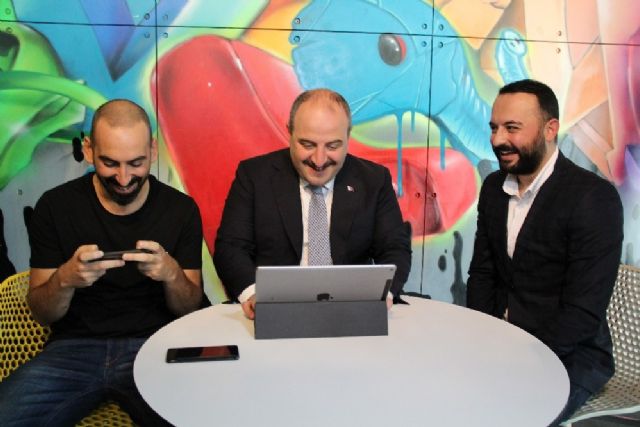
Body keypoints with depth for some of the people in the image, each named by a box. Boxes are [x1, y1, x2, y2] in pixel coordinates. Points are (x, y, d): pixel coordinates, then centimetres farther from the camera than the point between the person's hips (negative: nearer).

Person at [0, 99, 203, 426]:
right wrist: (65, 279, -20)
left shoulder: (181, 209, -1)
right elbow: (42, 314, 3)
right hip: (75, 346, 1)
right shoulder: (55, 206, -1)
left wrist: (172, 274, -19)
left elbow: (190, 310, 4)